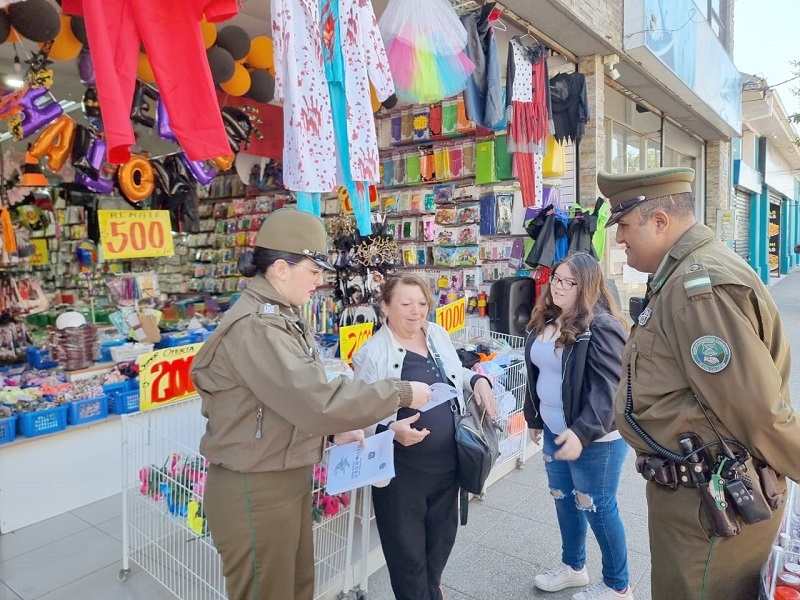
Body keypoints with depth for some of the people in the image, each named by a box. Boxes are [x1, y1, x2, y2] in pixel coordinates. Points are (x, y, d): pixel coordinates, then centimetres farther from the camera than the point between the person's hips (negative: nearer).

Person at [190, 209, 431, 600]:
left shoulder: (280, 317, 7)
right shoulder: (254, 327, -25)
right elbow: (319, 401, -31)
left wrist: (337, 429, 1)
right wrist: (402, 393, -22)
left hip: (289, 479, 9)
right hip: (255, 491, -9)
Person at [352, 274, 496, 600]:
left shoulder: (438, 334, 4)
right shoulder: (372, 352, -15)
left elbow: (457, 376, 19)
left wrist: (478, 380, -1)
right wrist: (392, 429, -30)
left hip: (446, 461, 7)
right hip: (402, 469, -6)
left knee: (442, 536, 25)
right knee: (407, 548, 9)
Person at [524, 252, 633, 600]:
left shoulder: (601, 327, -19)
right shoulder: (544, 321, 6)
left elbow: (608, 388, -25)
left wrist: (583, 432, -33)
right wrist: (534, 417, 19)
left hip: (595, 438, -8)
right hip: (554, 431, 8)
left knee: (597, 508, 6)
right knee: (563, 498, 21)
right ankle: (573, 566, 43)